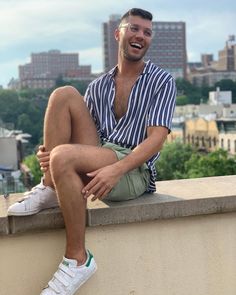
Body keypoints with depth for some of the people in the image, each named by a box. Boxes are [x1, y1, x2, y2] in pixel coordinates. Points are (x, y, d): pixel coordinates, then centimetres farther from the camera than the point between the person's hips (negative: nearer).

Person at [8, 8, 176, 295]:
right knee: (64, 95, -9)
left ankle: (77, 259, -21)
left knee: (63, 156, -32)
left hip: (134, 171, -5)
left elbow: (156, 139, -10)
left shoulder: (161, 81, 3)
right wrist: (50, 154, -9)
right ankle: (49, 190, -12)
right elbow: (83, 139, 14)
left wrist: (116, 169, -27)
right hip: (96, 165, 5)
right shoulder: (98, 87, 17)